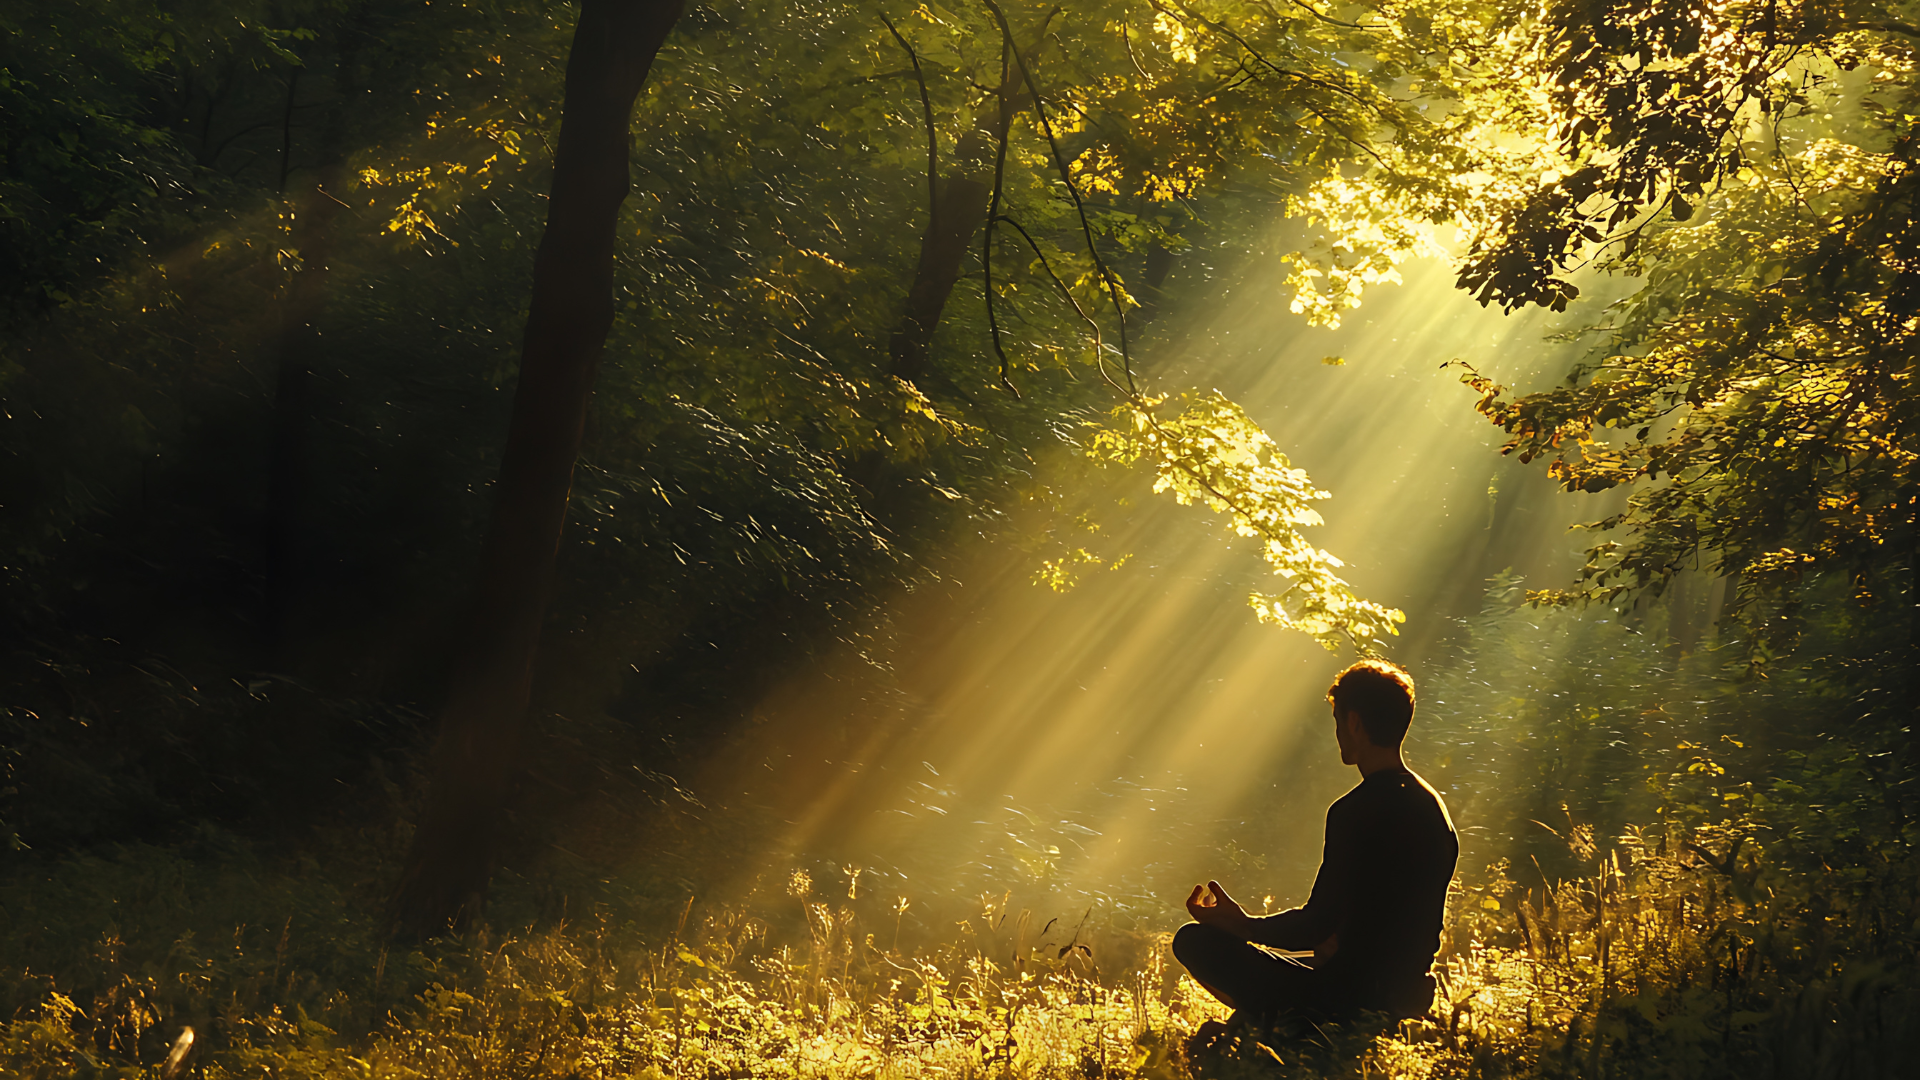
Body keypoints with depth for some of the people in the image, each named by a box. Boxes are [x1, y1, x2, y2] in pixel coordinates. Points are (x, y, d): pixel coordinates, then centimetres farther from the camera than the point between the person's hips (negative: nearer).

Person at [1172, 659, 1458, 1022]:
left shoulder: (1356, 812, -19)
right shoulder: (1434, 805, 9)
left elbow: (1318, 925, -18)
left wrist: (1242, 926, -1)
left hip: (1354, 999, -10)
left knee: (1194, 940, -5)